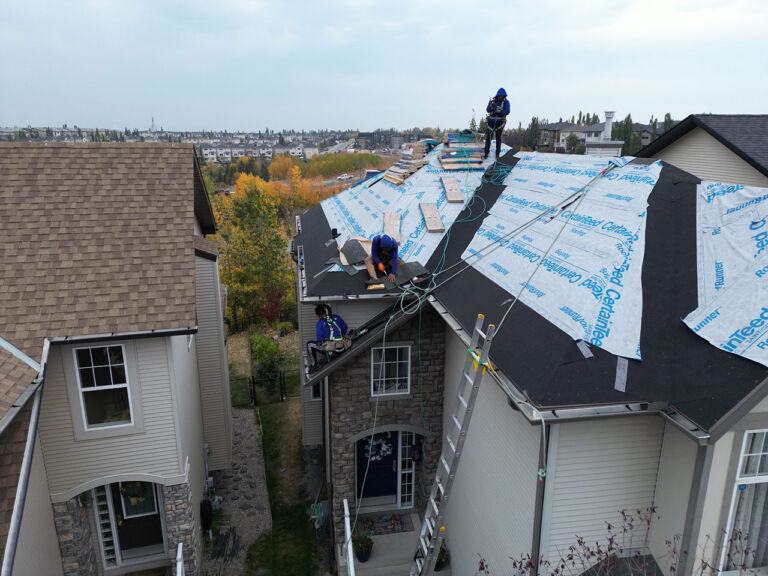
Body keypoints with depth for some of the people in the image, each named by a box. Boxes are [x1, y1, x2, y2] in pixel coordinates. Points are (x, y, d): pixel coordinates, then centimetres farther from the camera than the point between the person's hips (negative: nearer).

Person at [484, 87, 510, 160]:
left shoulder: (506, 102, -2)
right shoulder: (492, 100, 3)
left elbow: (507, 111, -12)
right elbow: (487, 110, -5)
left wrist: (498, 111, -24)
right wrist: (491, 106, -26)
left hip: (500, 122, -1)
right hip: (491, 121, 1)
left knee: (498, 138, 2)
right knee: (488, 137, -5)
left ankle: (497, 154, 9)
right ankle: (486, 153, 2)